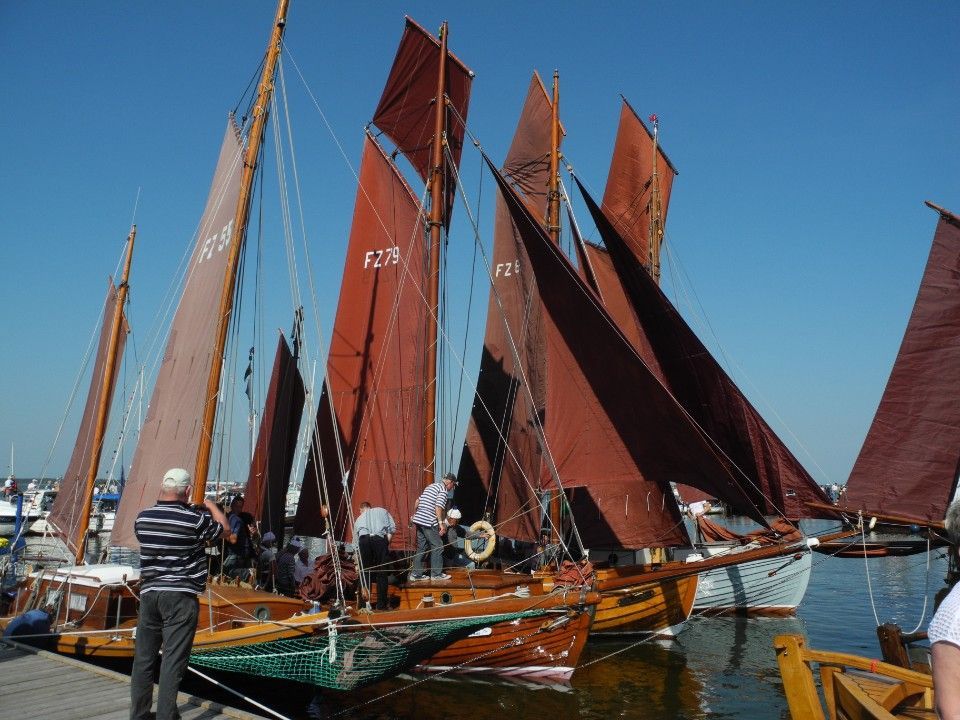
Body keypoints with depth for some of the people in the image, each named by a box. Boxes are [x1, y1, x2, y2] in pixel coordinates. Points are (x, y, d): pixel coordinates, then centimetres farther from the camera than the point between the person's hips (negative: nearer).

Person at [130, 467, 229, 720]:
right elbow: (224, 528, 4)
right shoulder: (194, 519, -13)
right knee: (173, 659, 0)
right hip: (180, 596, -5)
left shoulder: (143, 518, 0)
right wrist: (210, 505, 21)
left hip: (149, 593, 5)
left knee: (144, 657, 14)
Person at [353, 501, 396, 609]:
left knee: (365, 573, 12)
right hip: (380, 539, -1)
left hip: (364, 540, 2)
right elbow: (392, 528, 13)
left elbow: (356, 542, 37)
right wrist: (387, 543, 17)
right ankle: (381, 604, 9)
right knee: (381, 573, 6)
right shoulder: (382, 511, 30)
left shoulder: (359, 519, 34)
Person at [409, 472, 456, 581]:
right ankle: (436, 574, 5)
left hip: (418, 519, 9)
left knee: (422, 547, 14)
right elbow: (438, 507, -17)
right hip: (428, 522, -9)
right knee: (437, 547, 1)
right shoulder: (443, 489, -6)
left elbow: (418, 501, 24)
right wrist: (441, 523, -18)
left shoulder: (431, 486, 21)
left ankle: (416, 574, 15)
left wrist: (414, 514, 33)